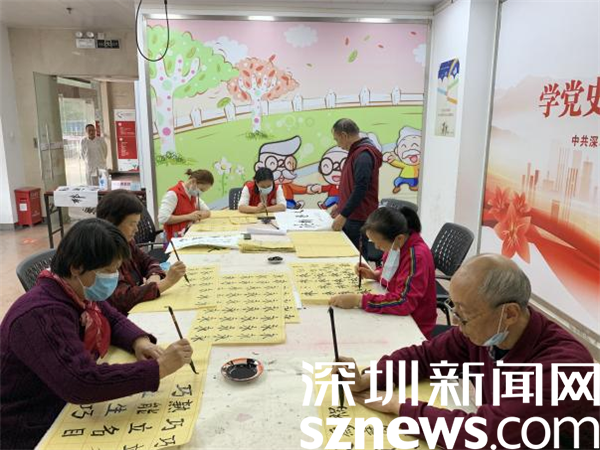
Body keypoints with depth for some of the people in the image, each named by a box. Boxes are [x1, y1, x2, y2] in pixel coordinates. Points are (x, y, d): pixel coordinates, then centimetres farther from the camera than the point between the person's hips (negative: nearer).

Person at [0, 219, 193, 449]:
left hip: (71, 410, 8)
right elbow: (81, 383, -41)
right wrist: (158, 368, -36)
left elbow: (113, 319, 12)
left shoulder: (81, 292, -2)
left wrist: (139, 341, -10)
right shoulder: (41, 316, -31)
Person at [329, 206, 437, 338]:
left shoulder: (417, 256, -28)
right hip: (397, 316, 7)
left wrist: (358, 300, -35)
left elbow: (404, 302, -33)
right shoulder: (398, 243, -5)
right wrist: (375, 275, -4)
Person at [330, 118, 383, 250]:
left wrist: (343, 215, -22)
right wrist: (340, 205, 24)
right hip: (352, 216, 9)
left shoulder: (363, 155, -17)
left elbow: (360, 189, -23)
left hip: (358, 220, -9)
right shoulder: (357, 151, 15)